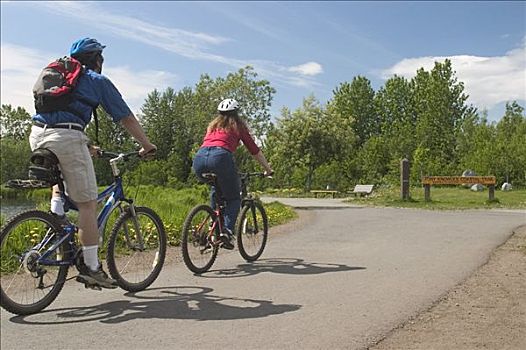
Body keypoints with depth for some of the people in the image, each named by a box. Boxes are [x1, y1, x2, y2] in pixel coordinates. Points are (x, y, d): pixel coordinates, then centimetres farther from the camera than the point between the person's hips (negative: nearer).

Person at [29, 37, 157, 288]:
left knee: (59, 171, 39)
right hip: (66, 137, -7)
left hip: (37, 136, 7)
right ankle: (91, 268, 2)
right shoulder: (98, 80, 10)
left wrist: (86, 147, 42)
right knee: (87, 204, -1)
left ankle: (56, 206, 16)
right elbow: (126, 119, 8)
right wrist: (147, 145, 17)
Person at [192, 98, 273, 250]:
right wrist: (268, 169, 31)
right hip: (221, 157, -4)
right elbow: (254, 150, 22)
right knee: (234, 198, 13)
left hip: (199, 158, 5)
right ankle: (227, 231, -6)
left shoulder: (212, 125, 33)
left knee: (216, 190, 32)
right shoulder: (238, 125, 22)